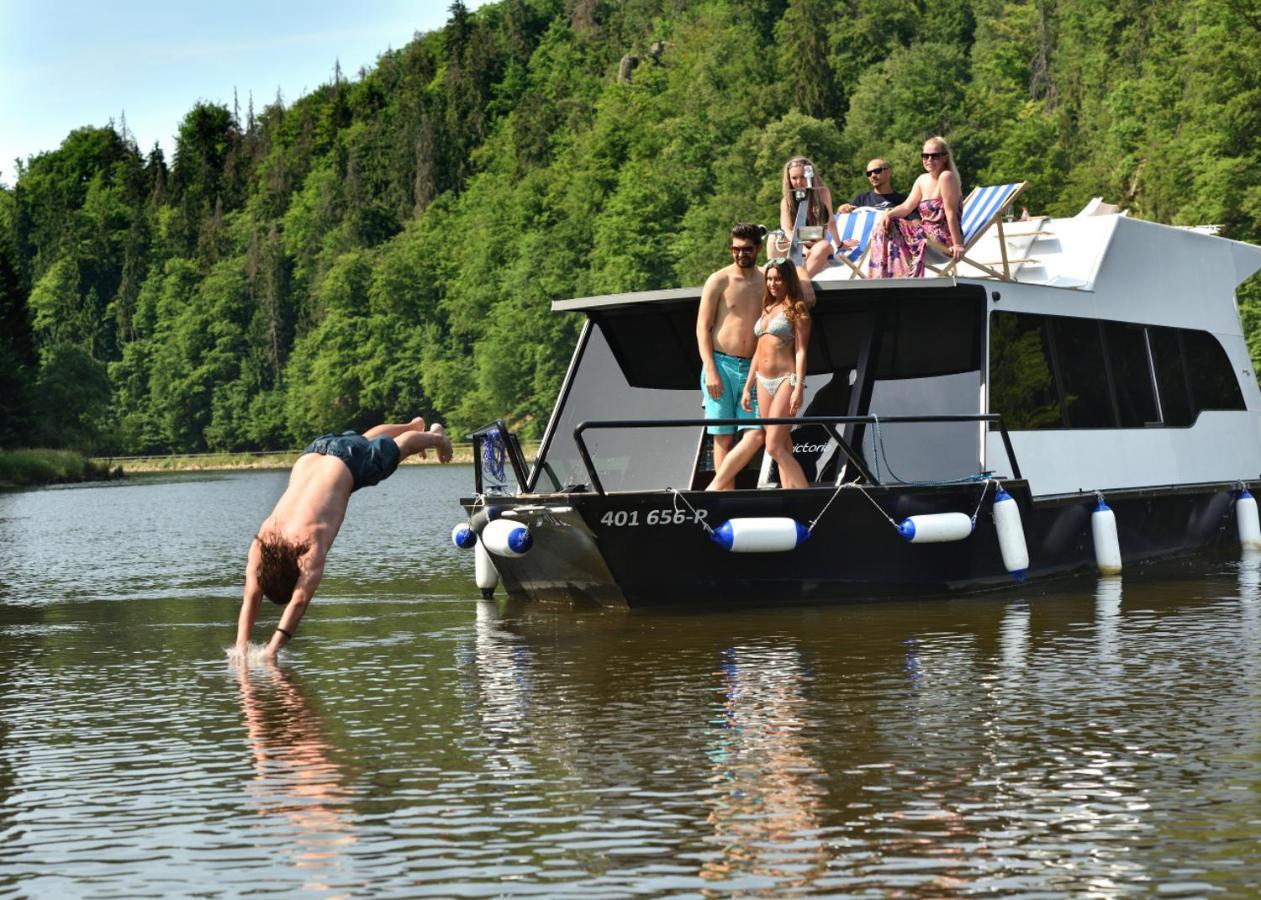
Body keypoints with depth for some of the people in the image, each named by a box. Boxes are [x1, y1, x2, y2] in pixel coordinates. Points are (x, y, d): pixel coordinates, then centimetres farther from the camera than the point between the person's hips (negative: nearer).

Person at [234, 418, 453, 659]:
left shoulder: (310, 543, -42)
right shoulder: (261, 541, -29)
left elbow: (300, 599, -47)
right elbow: (251, 597, -29)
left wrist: (273, 648, -53)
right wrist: (242, 644, -41)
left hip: (348, 464, -4)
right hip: (311, 456, 4)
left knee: (397, 448, 26)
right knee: (366, 440, 34)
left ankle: (436, 436, 58)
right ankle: (414, 426, 65)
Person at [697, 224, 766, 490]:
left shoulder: (766, 282, 11)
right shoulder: (719, 281, 0)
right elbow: (702, 328, -2)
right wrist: (710, 371, -11)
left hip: (752, 369, 3)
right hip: (721, 366, -3)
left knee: (756, 435, -10)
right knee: (723, 437, -3)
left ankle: (715, 487, -2)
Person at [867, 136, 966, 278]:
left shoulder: (946, 177, -16)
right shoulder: (922, 180, 10)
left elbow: (951, 213, -20)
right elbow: (907, 207, 7)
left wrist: (957, 244, -21)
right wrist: (889, 214, -13)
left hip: (944, 237, -9)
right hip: (926, 231, 9)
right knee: (886, 225, 2)